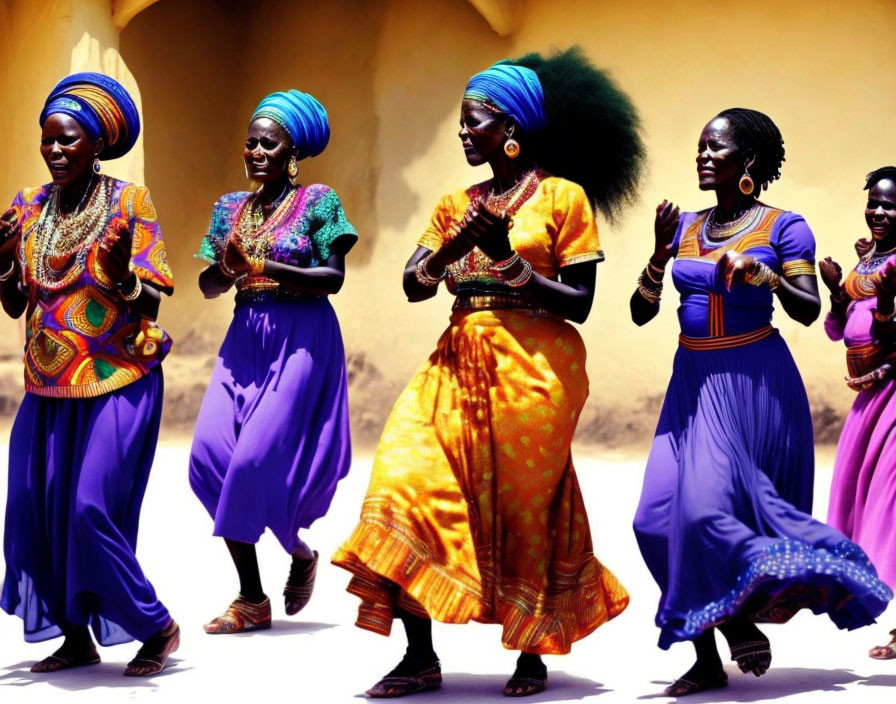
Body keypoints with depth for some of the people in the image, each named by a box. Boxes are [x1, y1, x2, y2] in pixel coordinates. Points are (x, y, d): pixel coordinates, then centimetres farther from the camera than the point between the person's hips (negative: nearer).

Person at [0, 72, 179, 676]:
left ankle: (157, 626, 6)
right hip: (49, 387, 6)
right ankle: (75, 638, 17)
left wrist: (122, 277, -28)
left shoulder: (129, 202, -6)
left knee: (93, 509, -12)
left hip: (117, 383, -6)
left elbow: (151, 304, -8)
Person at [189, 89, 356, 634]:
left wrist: (263, 268, -18)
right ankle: (252, 599, 0)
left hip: (302, 337, -5)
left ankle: (300, 551, 16)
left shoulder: (318, 201, -1)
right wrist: (225, 271, -13)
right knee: (211, 455, -8)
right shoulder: (231, 207, 13)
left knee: (260, 456, -15)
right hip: (245, 338, 5)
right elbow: (208, 287, 10)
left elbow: (334, 277, -10)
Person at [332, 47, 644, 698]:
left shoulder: (563, 196, -1)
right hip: (461, 363, 5)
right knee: (408, 482, -10)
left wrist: (509, 259, -14)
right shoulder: (458, 204, 16)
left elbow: (579, 303, -6)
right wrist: (454, 248, -13)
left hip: (535, 368, -5)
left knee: (525, 509, 0)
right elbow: (414, 286, 4)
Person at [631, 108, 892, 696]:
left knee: (712, 504, -17)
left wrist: (765, 275, -24)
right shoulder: (684, 228, 12)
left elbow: (809, 310, -8)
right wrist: (661, 253, -7)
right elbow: (641, 313, 8)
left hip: (754, 382, -5)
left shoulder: (783, 226, -1)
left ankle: (742, 618, 9)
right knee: (667, 514, -4)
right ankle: (708, 658, 6)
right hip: (692, 381, 5)